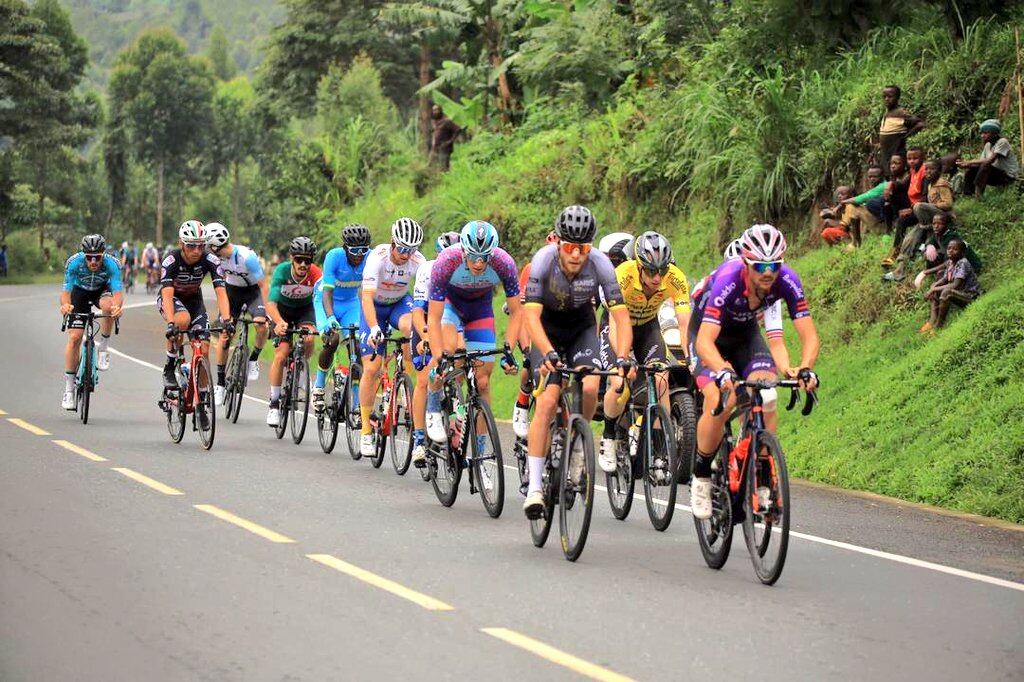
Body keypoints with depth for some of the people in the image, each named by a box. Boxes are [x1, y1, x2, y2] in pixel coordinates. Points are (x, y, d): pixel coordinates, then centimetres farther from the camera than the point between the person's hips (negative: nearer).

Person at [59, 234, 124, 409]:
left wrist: (117, 306, -62)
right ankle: (69, 389, -3)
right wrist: (65, 305, -56)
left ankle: (102, 348, -13)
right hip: (80, 292, 0)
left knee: (109, 305, -37)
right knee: (74, 337, -12)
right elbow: (66, 291, -34)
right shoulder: (74, 263, -31)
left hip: (102, 290, 0)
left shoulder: (112, 264, -32)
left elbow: (118, 292, -40)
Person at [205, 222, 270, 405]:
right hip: (232, 289, 4)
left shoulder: (247, 256, -33)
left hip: (253, 290, -4)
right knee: (224, 335, -4)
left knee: (262, 326, -29)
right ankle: (220, 383, 5)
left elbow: (264, 285, -25)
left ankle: (253, 360, -1)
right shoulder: (217, 257, -18)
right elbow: (222, 282, -2)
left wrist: (269, 313, -29)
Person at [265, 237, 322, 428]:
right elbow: (271, 303, -40)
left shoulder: (315, 274, -29)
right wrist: (279, 322, -60)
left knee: (308, 340, -28)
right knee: (281, 354, -14)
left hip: (305, 309, 1)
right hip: (282, 309, -1)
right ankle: (274, 404, -1)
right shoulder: (282, 271, -31)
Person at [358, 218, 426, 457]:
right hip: (375, 306, -2)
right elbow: (367, 296, -40)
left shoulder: (418, 262, -23)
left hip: (400, 302, 2)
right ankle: (366, 429, 1)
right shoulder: (378, 257, -31)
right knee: (371, 368, -10)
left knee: (411, 325, -37)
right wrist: (374, 328, -54)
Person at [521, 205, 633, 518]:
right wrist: (548, 353, -51)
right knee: (547, 401, -18)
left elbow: (621, 316, -27)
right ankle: (534, 487, -16)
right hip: (547, 329, -2)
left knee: (590, 387, -24)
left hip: (581, 327, 2)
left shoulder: (600, 264, -26)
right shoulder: (543, 260, -30)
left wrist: (622, 357, -42)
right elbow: (531, 316, -35)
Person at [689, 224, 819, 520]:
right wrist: (724, 372, -63)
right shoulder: (728, 279, -38)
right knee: (719, 402, -25)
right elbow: (705, 341, -44)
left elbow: (809, 335, -28)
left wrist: (805, 369, -48)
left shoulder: (787, 280, -28)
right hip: (708, 331, -4)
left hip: (745, 332, 4)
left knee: (766, 398, -19)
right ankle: (701, 476, -4)